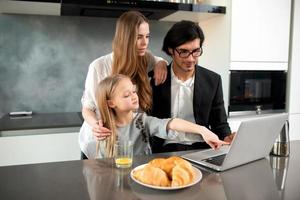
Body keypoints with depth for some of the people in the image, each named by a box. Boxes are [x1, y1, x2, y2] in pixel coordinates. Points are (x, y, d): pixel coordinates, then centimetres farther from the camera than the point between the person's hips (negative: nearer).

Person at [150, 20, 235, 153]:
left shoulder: (213, 81, 5)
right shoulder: (156, 79, 0)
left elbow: (220, 123, 10)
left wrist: (227, 139, -10)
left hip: (202, 149, 2)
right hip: (166, 150, -2)